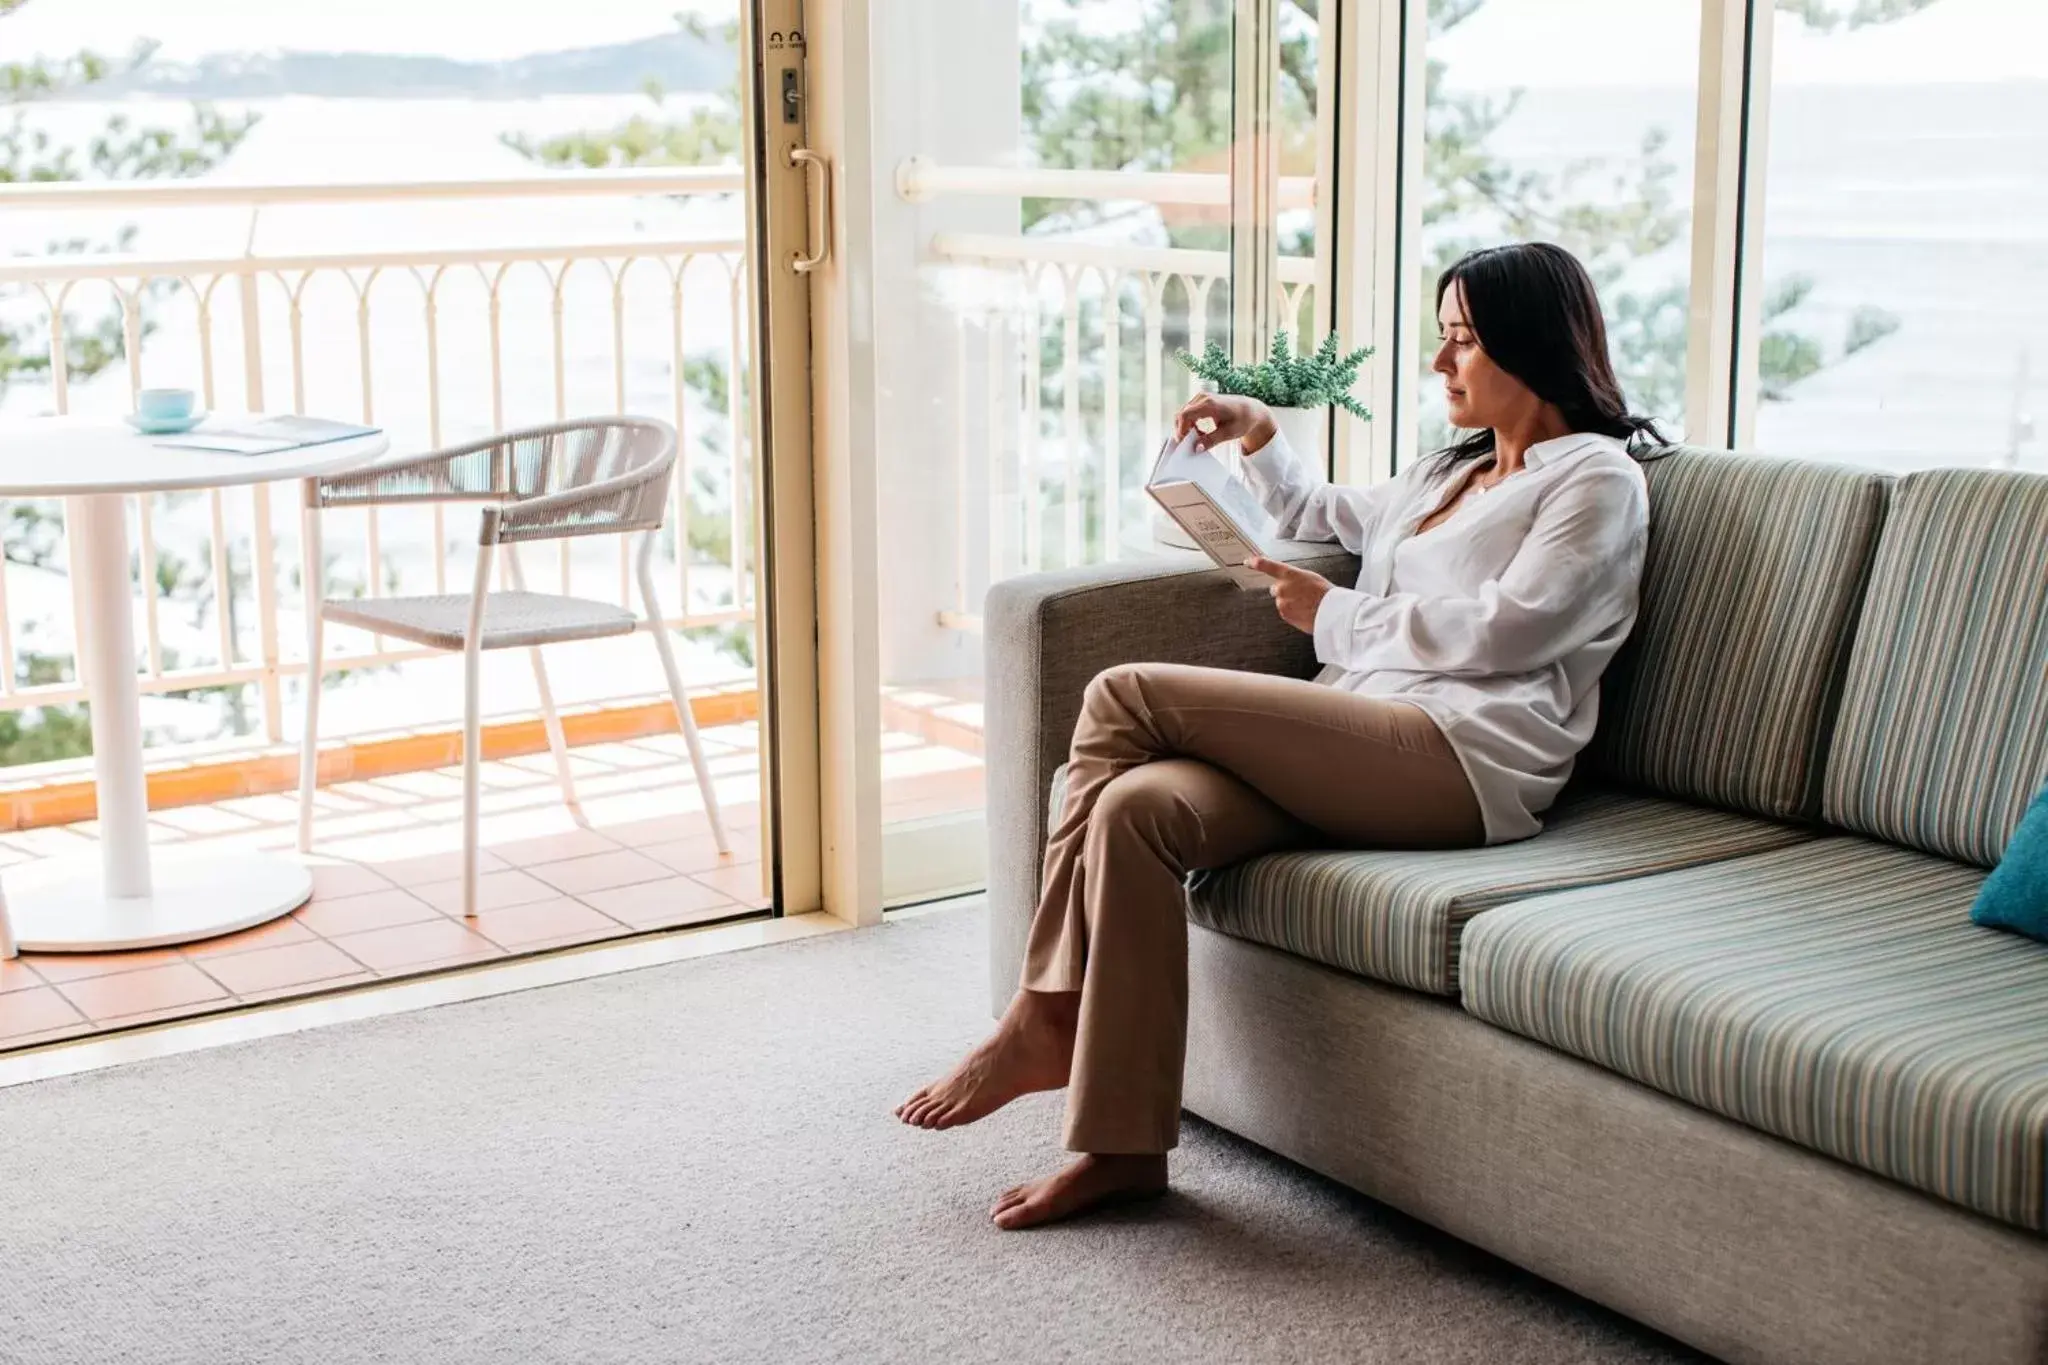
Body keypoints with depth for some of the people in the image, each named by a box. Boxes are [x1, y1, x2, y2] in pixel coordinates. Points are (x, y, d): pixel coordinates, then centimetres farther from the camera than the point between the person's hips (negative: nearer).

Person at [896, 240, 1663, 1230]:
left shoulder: (1597, 478, 6)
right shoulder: (1452, 471, 32)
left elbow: (1495, 631, -8)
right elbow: (1330, 519, 49)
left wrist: (1333, 615, 2)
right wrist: (1258, 439, 30)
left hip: (1461, 758, -8)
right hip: (1359, 752, 8)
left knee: (1125, 697, -19)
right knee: (1137, 805, -23)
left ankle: (1045, 1021, -12)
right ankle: (1124, 1145, -22)